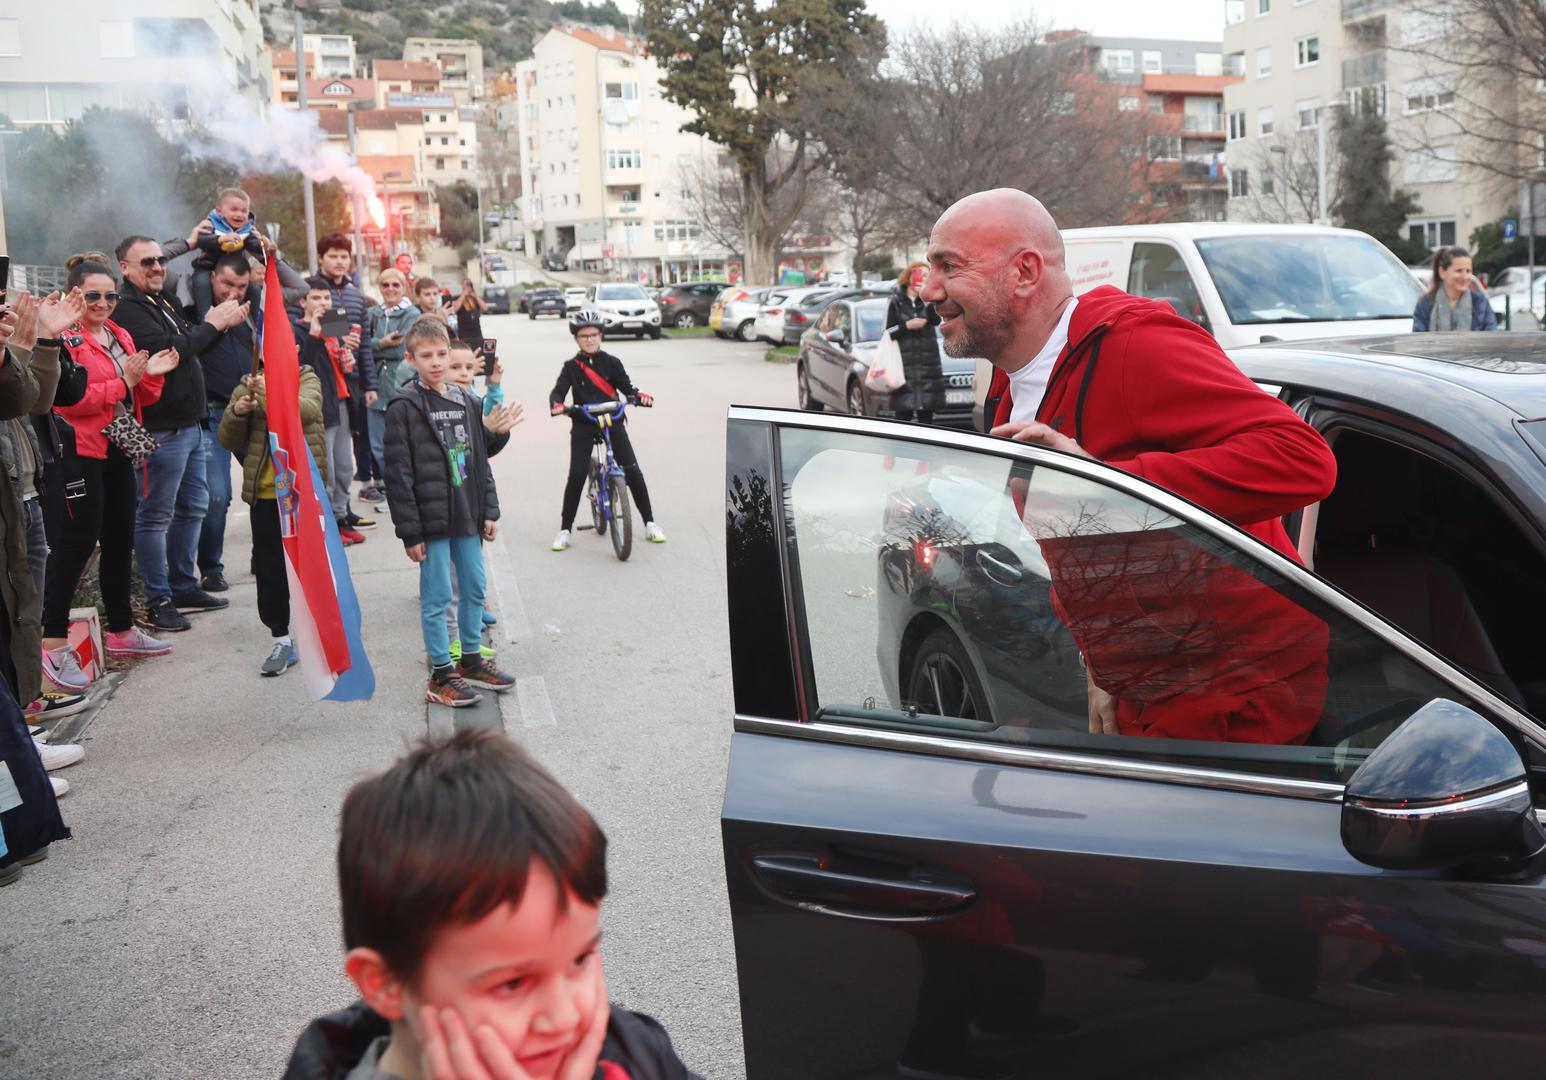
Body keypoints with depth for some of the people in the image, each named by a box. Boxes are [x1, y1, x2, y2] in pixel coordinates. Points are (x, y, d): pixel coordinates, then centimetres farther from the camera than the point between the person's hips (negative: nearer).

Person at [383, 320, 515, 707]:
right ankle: (440, 675, 10)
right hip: (431, 519, -6)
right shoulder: (404, 407, -11)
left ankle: (471, 659, 28)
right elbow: (398, 474, -13)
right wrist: (410, 531, -15)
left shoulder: (464, 402, 9)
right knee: (437, 595, 0)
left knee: (475, 587, 13)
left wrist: (489, 511, 10)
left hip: (466, 516, 6)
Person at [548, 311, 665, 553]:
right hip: (583, 425, -1)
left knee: (633, 471, -6)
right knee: (576, 475, -9)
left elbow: (626, 386, -1)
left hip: (613, 421, 1)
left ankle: (650, 523, 5)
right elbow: (558, 391, -6)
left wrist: (641, 396, -23)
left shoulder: (611, 362, 4)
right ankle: (564, 529, 2)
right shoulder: (571, 366, 2)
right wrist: (556, 405, -29)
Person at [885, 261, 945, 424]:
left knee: (926, 412, 4)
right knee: (903, 411, -5)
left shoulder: (929, 299, 11)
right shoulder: (896, 302, 3)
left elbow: (936, 320, -8)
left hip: (928, 365, 3)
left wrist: (928, 299, -20)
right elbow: (888, 332, 1)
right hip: (904, 364, -3)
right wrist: (907, 325, -13)